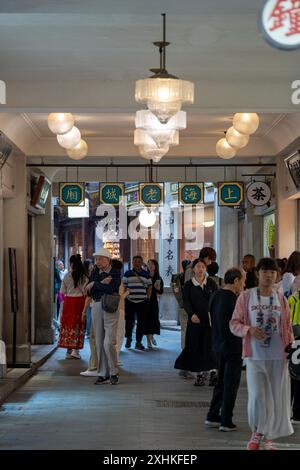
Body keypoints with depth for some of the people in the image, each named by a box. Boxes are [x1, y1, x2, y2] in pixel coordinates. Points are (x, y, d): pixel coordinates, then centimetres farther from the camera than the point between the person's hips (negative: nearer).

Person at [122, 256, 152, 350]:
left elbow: (149, 287, 11)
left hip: (142, 301, 1)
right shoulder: (127, 274, 5)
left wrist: (148, 298, 3)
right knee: (129, 321, 2)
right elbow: (123, 286, 6)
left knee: (141, 322, 2)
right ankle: (128, 338, 25)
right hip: (130, 301, -1)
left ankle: (138, 342, 10)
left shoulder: (146, 274, 9)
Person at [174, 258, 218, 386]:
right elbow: (186, 302, -4)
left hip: (210, 320, 0)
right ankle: (198, 375, 8)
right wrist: (192, 314, -22)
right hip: (195, 320, 0)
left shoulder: (211, 283, 7)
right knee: (196, 346, 2)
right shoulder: (188, 285, 5)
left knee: (210, 346, -8)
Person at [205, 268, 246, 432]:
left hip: (218, 344, 8)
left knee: (221, 381, 19)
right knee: (231, 384, 2)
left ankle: (212, 417, 21)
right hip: (232, 346, -8)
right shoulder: (234, 299, -19)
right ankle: (226, 421, 7)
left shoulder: (215, 296, 5)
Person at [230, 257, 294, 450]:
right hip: (255, 355, -2)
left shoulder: (281, 299, 4)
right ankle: (257, 433, 18)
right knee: (257, 396, -7)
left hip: (278, 356, 2)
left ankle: (269, 437, 22)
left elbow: (288, 328, 10)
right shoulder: (246, 297, -1)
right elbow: (234, 323, 1)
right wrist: (249, 330, -17)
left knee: (277, 397, 5)